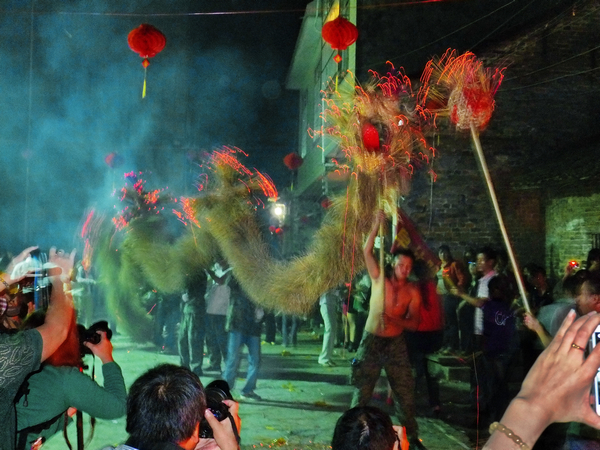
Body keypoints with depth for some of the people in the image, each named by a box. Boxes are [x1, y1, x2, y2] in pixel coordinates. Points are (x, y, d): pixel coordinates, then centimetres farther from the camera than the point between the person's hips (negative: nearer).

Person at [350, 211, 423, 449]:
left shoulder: (413, 291, -4)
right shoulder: (380, 279, -7)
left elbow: (414, 323, -8)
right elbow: (367, 251, -15)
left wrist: (394, 321, -27)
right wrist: (377, 225, -21)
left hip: (396, 343, 2)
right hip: (372, 340, -2)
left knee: (405, 391, 7)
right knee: (362, 390, 5)